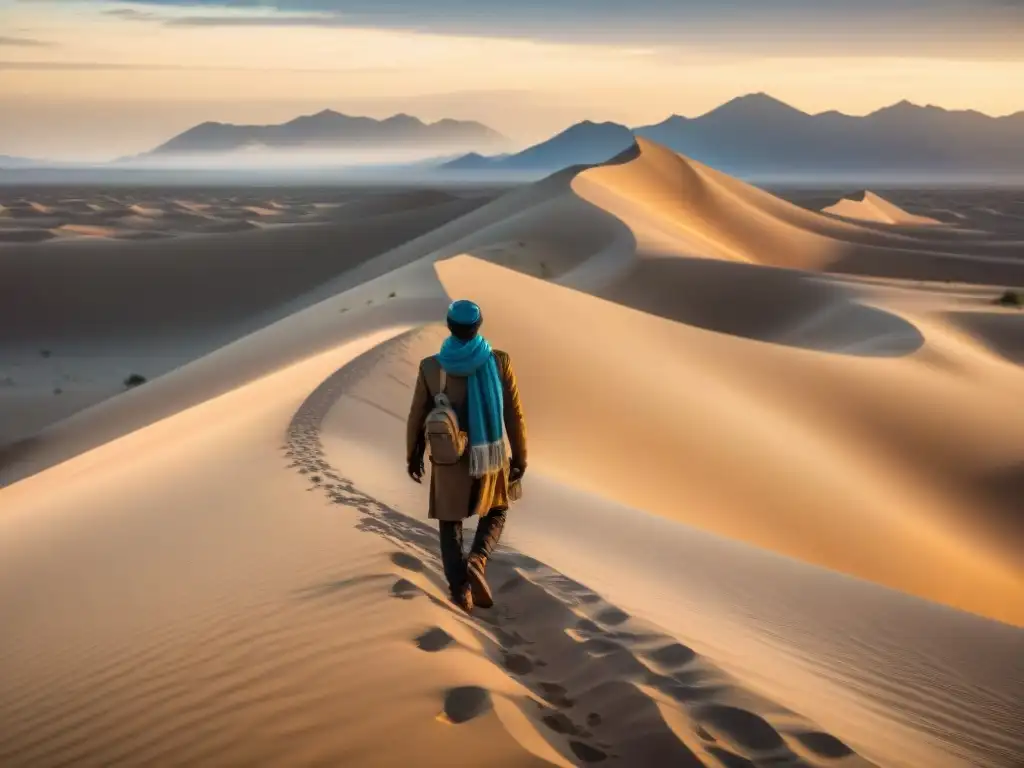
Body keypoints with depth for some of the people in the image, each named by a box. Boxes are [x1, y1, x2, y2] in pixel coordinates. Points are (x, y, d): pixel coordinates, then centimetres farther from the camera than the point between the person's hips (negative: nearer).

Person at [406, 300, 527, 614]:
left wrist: (414, 456, 12)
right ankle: (477, 561, -4)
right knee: (495, 513, 24)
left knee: (450, 523, 19)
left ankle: (460, 589, 11)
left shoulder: (430, 367, -14)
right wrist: (520, 457, 4)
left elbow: (418, 417, -4)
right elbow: (514, 414, -9)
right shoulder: (499, 362, -15)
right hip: (490, 456, 0)